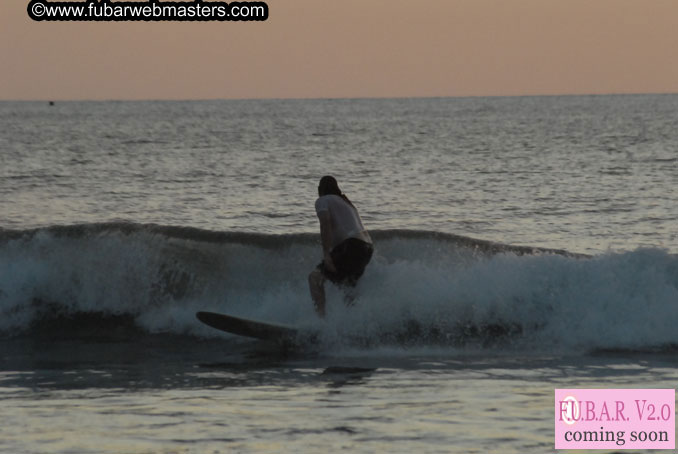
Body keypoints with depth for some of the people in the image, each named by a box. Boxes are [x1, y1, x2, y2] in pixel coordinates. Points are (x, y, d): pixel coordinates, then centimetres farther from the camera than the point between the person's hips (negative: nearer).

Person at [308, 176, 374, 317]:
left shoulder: (323, 201, 6)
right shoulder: (346, 202, 32)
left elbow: (326, 224, -10)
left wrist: (326, 254, -19)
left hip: (351, 246, -9)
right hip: (367, 246, 9)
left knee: (315, 277, -15)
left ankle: (320, 316, -32)